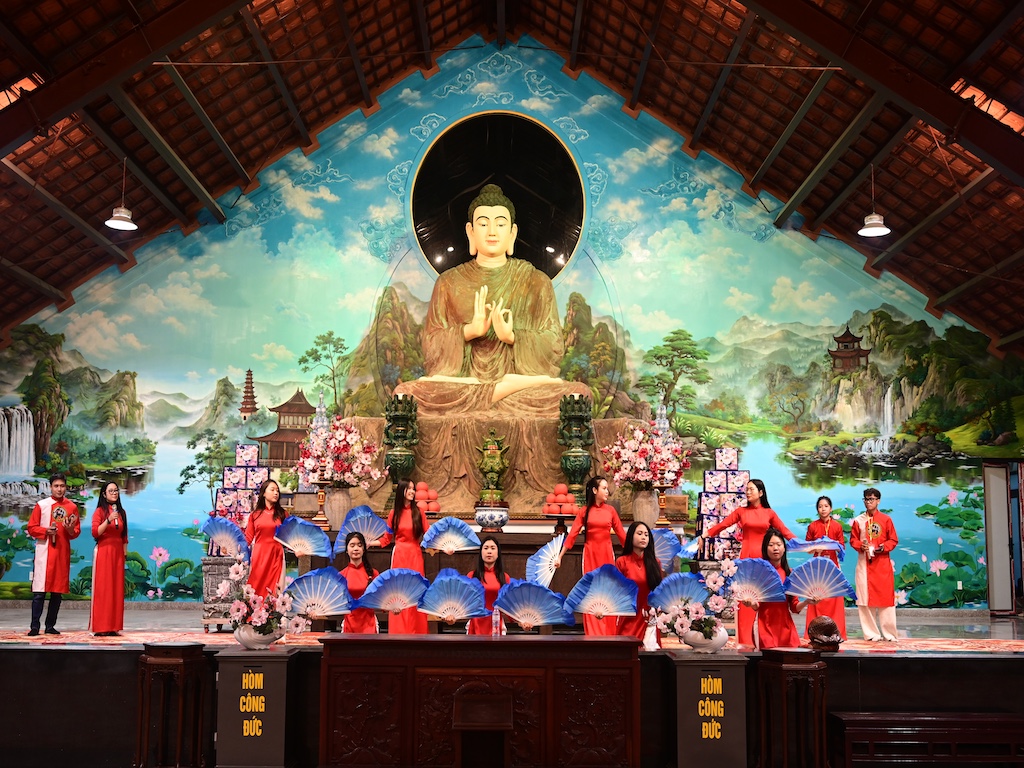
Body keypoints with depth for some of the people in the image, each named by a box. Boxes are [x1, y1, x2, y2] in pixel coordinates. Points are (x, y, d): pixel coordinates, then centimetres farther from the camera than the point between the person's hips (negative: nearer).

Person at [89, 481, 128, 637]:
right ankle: (100, 627, -5)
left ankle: (113, 626, 6)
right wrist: (108, 520, -21)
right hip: (103, 552, -5)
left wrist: (125, 552, 11)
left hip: (118, 553, 5)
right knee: (102, 588, -6)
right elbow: (95, 533, -11)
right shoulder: (100, 511, -1)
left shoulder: (121, 512, 14)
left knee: (116, 588, 3)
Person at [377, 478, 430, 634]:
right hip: (399, 555, 0)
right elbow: (386, 538, 7)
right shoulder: (394, 513, 4)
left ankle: (416, 632, 6)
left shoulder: (419, 513, 2)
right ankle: (398, 632, 8)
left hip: (415, 556, 0)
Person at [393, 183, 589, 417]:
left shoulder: (536, 282, 9)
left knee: (579, 393, -29)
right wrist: (469, 331, -16)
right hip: (458, 380, 0)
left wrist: (512, 337, -19)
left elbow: (553, 347, 0)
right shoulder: (449, 282, 11)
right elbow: (431, 344, 3)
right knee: (406, 392, -32)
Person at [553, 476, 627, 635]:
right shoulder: (584, 511, 0)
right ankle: (592, 634, 7)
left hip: (606, 553, 1)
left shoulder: (611, 510, 3)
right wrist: (560, 556, -6)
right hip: (590, 554, -1)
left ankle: (608, 633, 13)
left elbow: (621, 534, 6)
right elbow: (572, 535, -2)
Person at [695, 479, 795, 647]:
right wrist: (704, 536, -11)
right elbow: (722, 525, 0)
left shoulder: (769, 513, 8)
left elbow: (784, 531, 7)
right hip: (747, 556, 0)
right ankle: (745, 641, -2)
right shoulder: (741, 511, 8)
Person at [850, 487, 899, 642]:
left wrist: (884, 547, -13)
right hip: (864, 563, 1)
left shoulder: (886, 519, 3)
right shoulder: (858, 520, 6)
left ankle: (889, 633, 5)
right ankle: (871, 633, 8)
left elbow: (893, 540, 5)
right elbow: (853, 539, 10)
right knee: (864, 600, 0)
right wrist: (860, 546, -11)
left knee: (886, 598, -2)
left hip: (882, 563, -1)